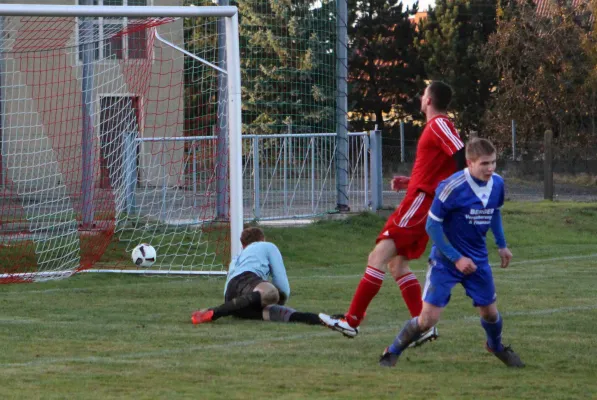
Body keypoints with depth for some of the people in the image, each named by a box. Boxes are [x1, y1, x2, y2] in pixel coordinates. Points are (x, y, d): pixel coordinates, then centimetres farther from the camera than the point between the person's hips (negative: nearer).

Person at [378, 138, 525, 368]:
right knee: (428, 318, -11)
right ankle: (392, 353, 11)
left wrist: (502, 245, 16)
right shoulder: (452, 187, -25)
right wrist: (456, 258, -19)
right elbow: (432, 225, -19)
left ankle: (496, 347, 45)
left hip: (477, 260, 5)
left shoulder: (497, 183, -6)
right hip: (446, 260, -5)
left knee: (490, 312, 12)